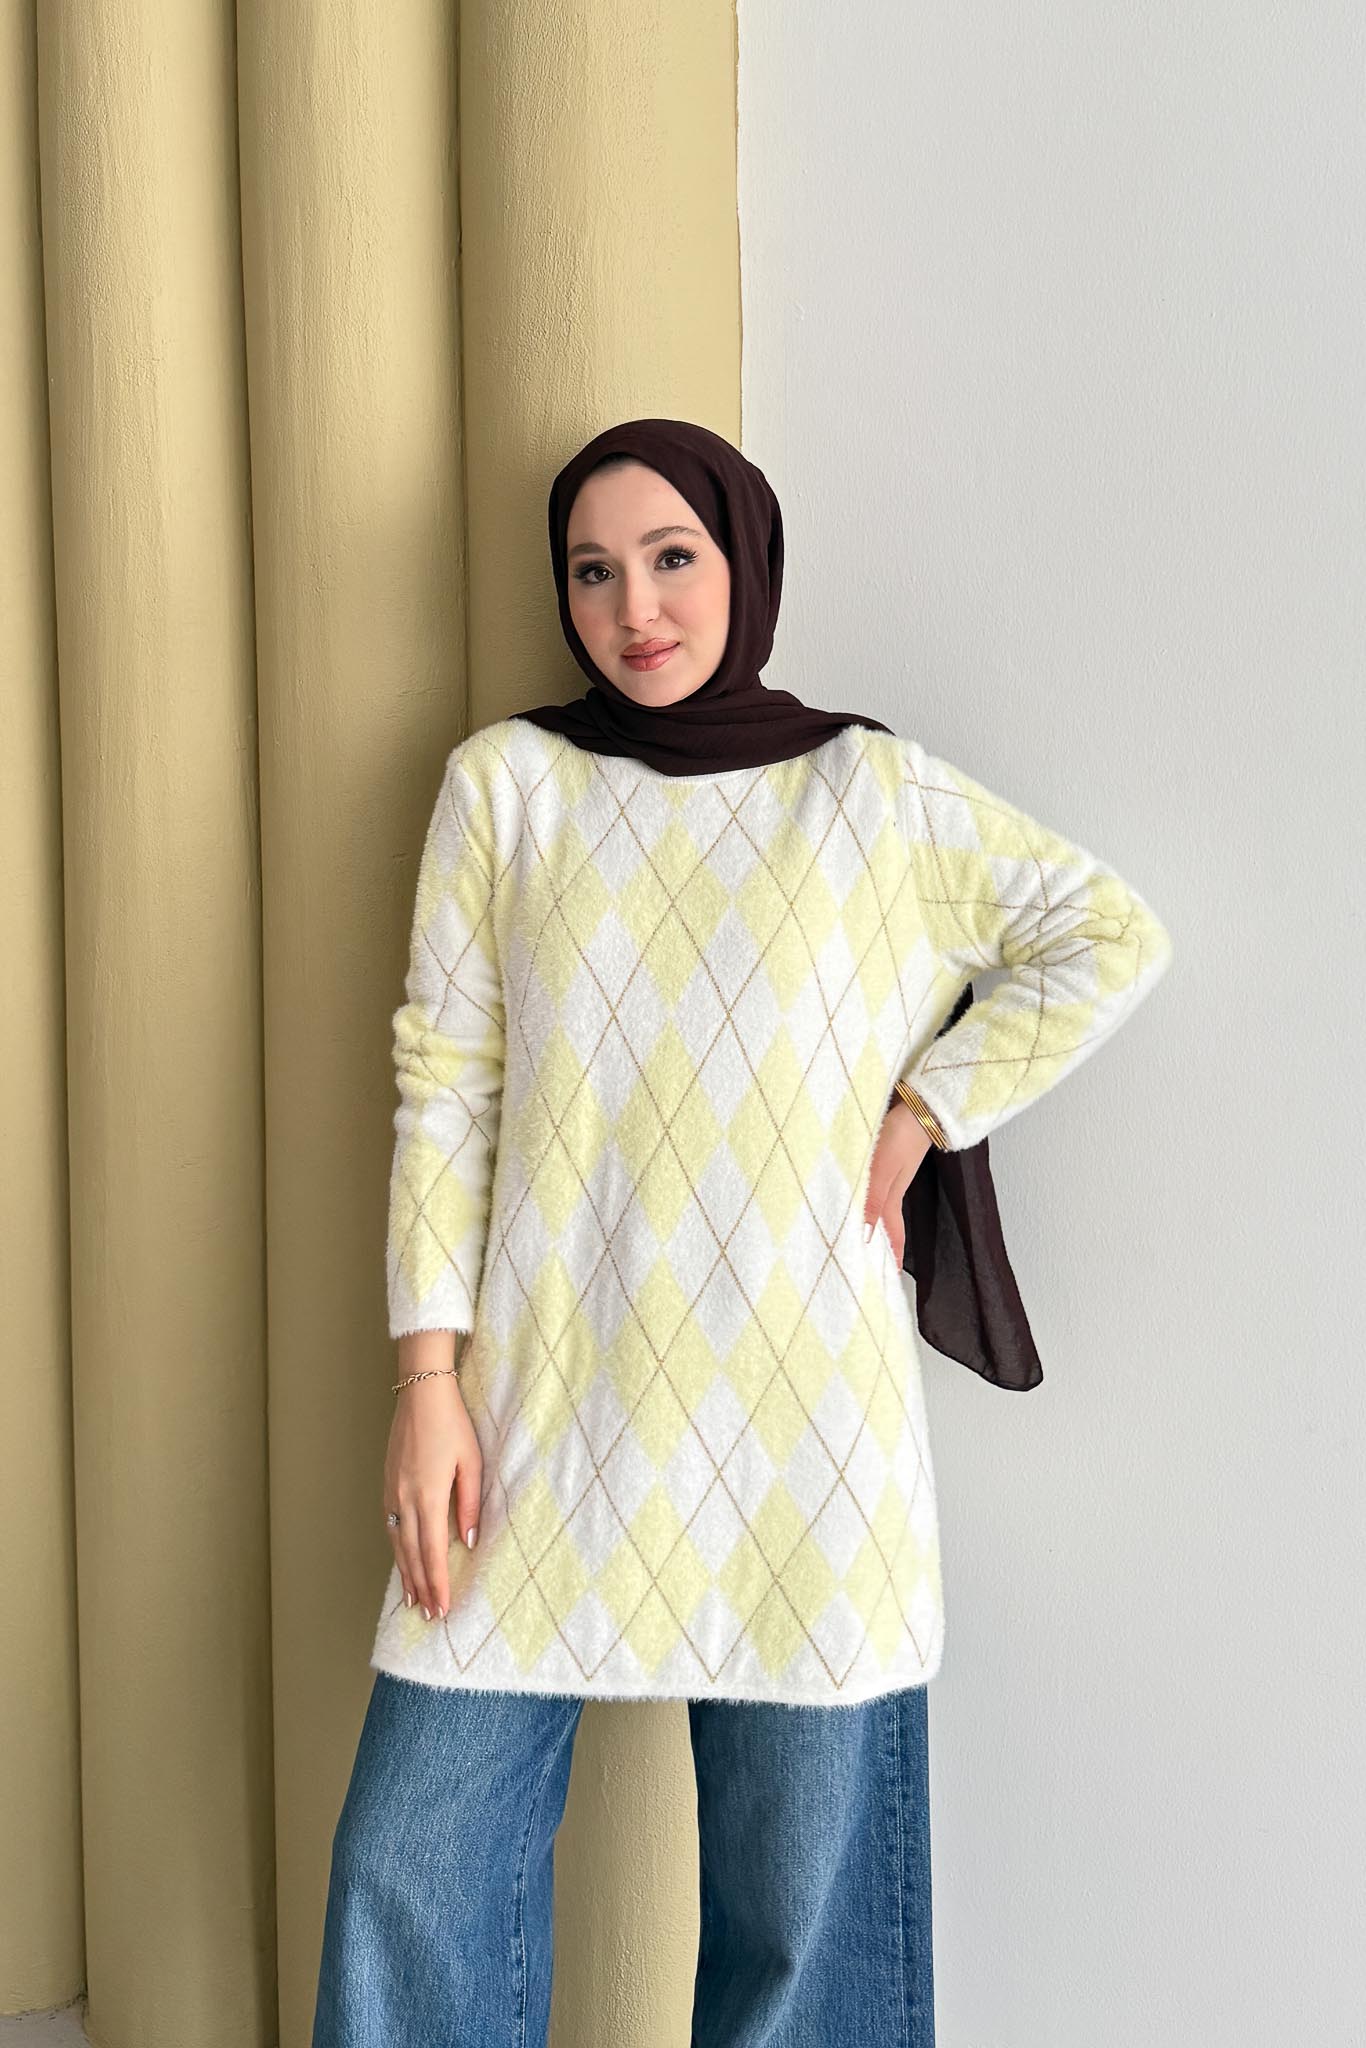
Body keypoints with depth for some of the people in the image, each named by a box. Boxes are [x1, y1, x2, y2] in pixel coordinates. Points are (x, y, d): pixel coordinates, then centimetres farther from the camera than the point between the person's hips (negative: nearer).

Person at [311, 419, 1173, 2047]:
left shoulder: (871, 792, 4)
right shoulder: (502, 782, 5)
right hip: (548, 1410, 1)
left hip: (798, 1419, 0)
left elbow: (1113, 937, 10)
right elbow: (441, 1090, 2)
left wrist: (923, 1111, 0)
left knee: (804, 1895, 9)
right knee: (412, 1875, 5)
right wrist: (427, 1377, -3)